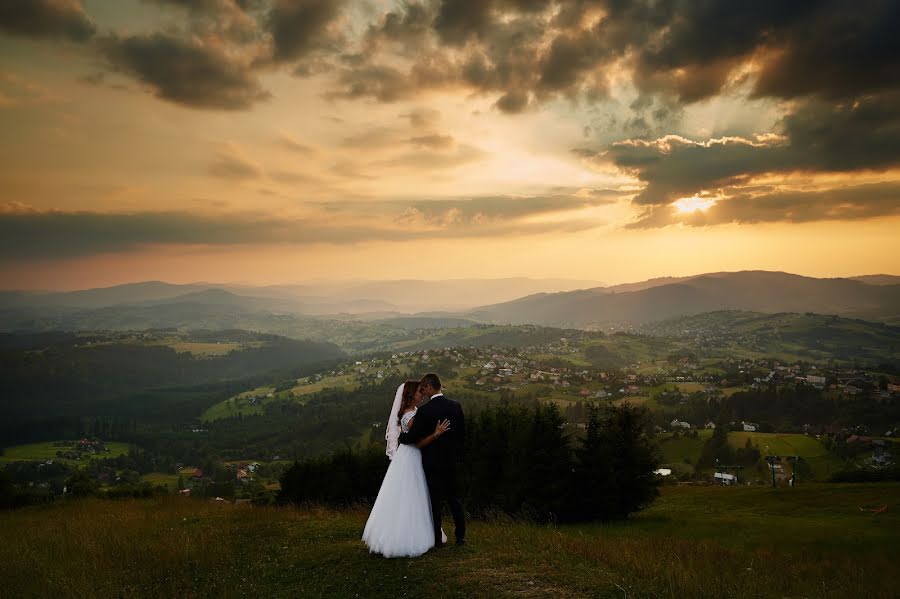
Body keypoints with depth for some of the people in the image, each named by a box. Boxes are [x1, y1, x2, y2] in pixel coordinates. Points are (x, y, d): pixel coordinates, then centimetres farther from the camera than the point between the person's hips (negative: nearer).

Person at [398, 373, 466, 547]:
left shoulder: (424, 410, -19)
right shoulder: (456, 406, -3)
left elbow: (413, 437, -15)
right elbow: (462, 432, 4)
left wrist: (401, 437, 6)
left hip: (432, 461, -5)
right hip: (451, 460, 5)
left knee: (436, 500, 7)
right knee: (454, 498, 16)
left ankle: (437, 539, 15)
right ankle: (460, 536, 21)